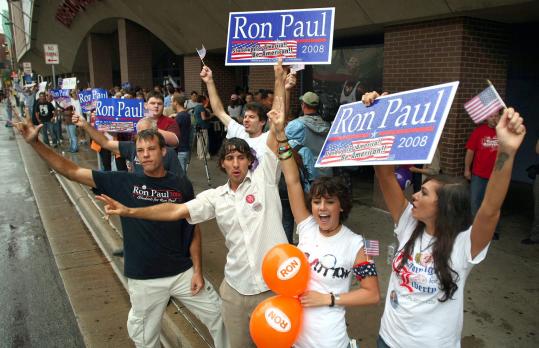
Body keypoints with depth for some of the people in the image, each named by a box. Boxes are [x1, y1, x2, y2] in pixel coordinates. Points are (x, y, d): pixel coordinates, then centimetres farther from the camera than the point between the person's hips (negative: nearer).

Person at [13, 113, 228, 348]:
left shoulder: (182, 185, -4)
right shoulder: (123, 183, -7)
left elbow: (193, 229, 1)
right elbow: (71, 171, -7)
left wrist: (197, 270, -1)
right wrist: (35, 143, -15)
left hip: (182, 273, 1)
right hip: (143, 279, 0)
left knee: (220, 317, 11)